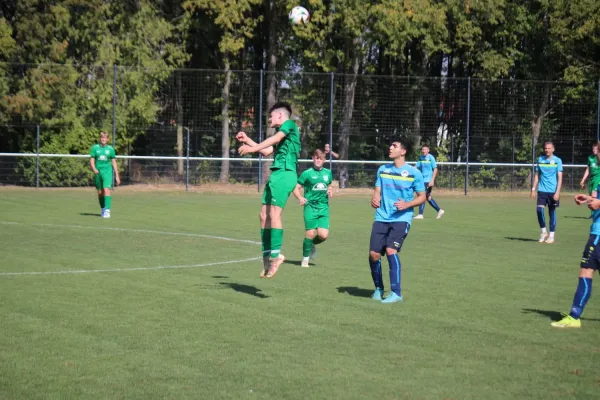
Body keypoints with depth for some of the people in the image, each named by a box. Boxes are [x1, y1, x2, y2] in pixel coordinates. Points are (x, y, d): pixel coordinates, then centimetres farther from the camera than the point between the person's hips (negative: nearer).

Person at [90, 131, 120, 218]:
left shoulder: (110, 149, 4)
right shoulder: (95, 148, 4)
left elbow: (114, 162, 9)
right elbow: (91, 161, 2)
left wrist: (117, 176, 7)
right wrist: (94, 169, -19)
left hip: (107, 172, -2)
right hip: (98, 172, 2)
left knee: (106, 190, -17)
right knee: (100, 192, 9)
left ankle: (107, 211, -22)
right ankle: (102, 209, 28)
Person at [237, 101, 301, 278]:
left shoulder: (289, 124, 0)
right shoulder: (282, 133, 29)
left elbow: (276, 138, -18)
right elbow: (266, 151, 34)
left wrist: (253, 148, -27)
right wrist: (247, 140, 33)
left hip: (284, 173, -10)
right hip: (277, 174, 10)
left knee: (274, 213, -18)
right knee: (264, 215, 6)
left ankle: (276, 254, -21)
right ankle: (267, 256, 7)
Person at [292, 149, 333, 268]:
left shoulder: (328, 173, 12)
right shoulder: (307, 173, -1)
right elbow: (296, 188, -1)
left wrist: (329, 191, 6)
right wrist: (300, 198, -19)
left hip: (324, 208, 3)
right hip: (310, 207, -3)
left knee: (323, 235, -10)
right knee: (310, 233, -7)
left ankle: (312, 244, 24)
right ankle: (305, 258, 13)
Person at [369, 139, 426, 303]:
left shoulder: (414, 173, -1)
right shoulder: (383, 170, 11)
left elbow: (422, 197, 2)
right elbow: (377, 191, 13)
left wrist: (407, 204, -16)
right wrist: (374, 199, -11)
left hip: (401, 218, -4)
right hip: (382, 218, 4)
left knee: (390, 250, -21)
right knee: (374, 253, -4)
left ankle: (396, 293, -13)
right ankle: (378, 288, 20)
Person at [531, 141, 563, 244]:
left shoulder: (557, 161, -2)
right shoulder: (540, 159, 7)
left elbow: (560, 177, -5)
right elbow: (537, 175, 13)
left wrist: (557, 192, -14)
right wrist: (533, 189, 6)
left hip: (553, 191, -2)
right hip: (542, 190, 2)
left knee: (552, 212, 3)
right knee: (539, 210, -11)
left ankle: (551, 235, 13)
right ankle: (543, 232, 7)